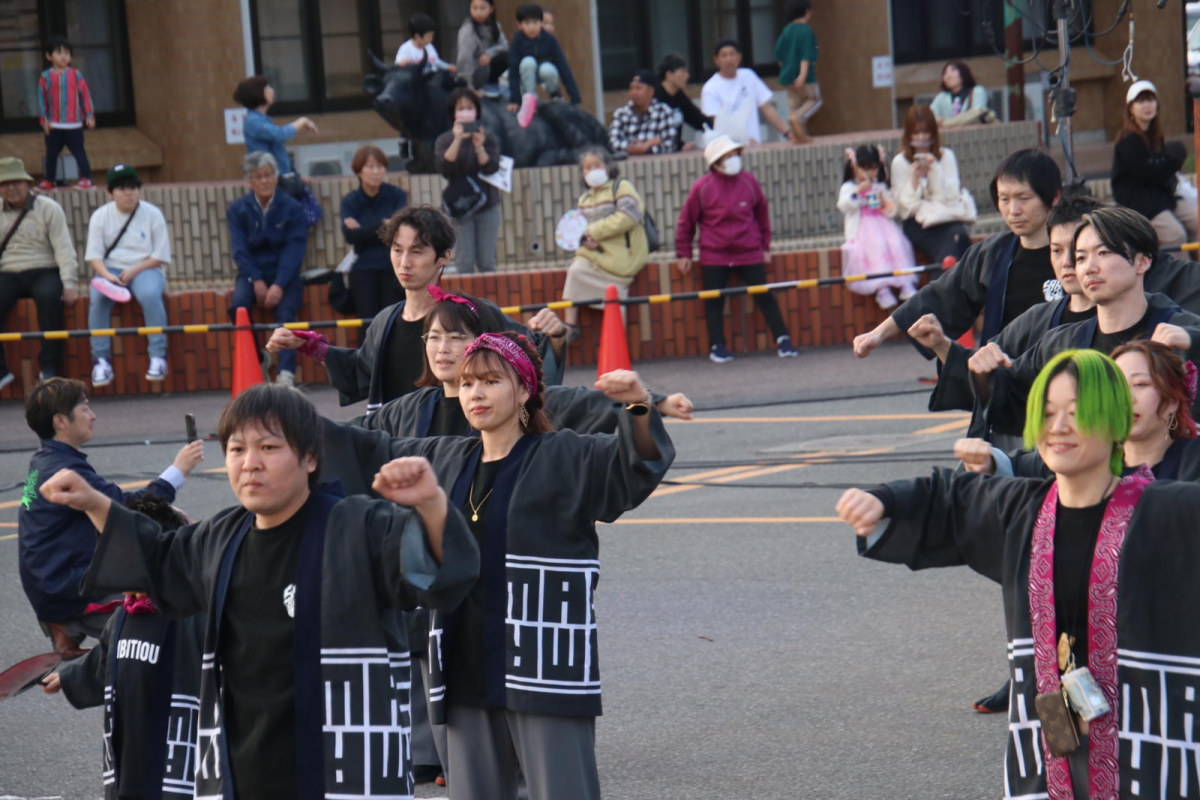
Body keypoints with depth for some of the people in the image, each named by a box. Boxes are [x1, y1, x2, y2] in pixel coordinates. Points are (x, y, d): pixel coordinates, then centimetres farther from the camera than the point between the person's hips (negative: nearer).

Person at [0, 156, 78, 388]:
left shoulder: (48, 208, 3)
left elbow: (64, 249, -4)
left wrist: (69, 284, -15)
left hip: (44, 273, -2)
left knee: (49, 297, -35)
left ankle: (49, 367, -27)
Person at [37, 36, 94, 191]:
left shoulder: (76, 75, -2)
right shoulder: (46, 77, -2)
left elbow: (85, 95, 0)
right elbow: (41, 99, 1)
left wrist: (89, 115, -3)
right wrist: (44, 119, -4)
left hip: (74, 125, -1)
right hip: (53, 125, 1)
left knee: (78, 151, -1)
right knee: (51, 153, 10)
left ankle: (86, 178, 1)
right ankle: (48, 180, 19)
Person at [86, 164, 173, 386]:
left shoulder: (152, 214, 1)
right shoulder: (100, 216, 6)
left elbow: (160, 256, -1)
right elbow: (94, 255, 1)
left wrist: (134, 270, -15)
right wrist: (107, 276, -18)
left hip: (146, 269, -1)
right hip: (111, 270, 2)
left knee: (149, 294, -35)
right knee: (97, 298, -30)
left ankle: (158, 357, -26)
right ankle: (100, 360, -24)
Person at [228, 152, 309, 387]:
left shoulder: (292, 208, 0)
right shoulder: (238, 209, 5)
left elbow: (294, 250, -8)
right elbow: (239, 249, -3)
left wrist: (279, 285, -21)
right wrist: (257, 281, -18)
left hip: (284, 274, -1)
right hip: (252, 273, 1)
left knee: (286, 311, -29)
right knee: (238, 305, -28)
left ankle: (286, 373, -35)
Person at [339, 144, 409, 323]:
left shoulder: (397, 195, 4)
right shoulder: (349, 201, 8)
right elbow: (350, 235, -8)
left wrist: (364, 231, -8)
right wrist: (382, 226, -13)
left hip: (393, 267, -1)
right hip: (364, 269, 1)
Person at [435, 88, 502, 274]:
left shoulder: (487, 137, 4)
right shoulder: (444, 140, 3)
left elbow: (492, 168, -6)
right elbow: (445, 168, -12)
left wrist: (479, 147, -21)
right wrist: (457, 140, -20)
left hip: (487, 204, 1)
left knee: (487, 263, 2)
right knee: (464, 264, -5)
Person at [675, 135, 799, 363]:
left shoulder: (748, 181, 0)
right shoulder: (701, 187, -7)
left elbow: (762, 214, 13)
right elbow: (686, 222, 3)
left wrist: (765, 246, 15)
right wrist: (683, 254, 4)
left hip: (749, 253, 1)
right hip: (714, 256, -1)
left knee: (764, 296, -1)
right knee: (714, 301, 2)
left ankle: (783, 341, 3)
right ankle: (717, 347, 11)